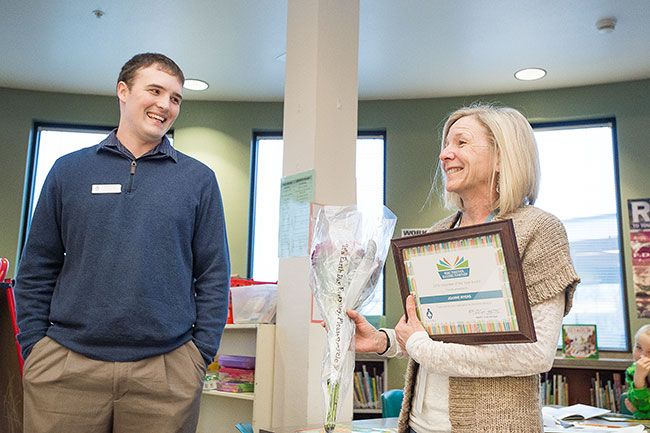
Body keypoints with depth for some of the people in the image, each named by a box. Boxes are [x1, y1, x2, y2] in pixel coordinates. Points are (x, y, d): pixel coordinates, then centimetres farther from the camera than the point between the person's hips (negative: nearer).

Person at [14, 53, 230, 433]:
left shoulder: (198, 179, 5)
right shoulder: (69, 170, 8)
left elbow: (214, 275, 4)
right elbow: (37, 270, 9)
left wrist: (201, 353, -2)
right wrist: (34, 348, 2)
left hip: (166, 370, 0)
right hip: (66, 367, 1)